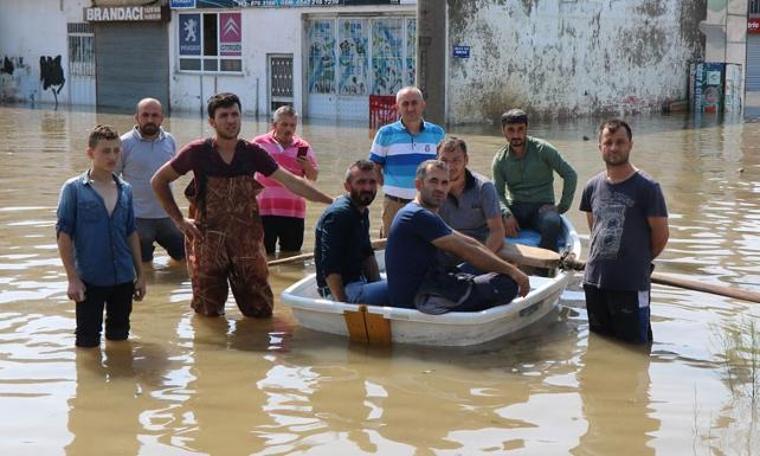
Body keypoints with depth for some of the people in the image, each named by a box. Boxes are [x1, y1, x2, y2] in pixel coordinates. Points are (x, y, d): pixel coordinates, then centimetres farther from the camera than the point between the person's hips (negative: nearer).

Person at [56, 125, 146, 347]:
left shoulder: (125, 190, 6)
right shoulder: (74, 188, -7)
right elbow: (64, 234, -7)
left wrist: (140, 274, 11)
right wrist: (72, 278, -11)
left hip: (123, 278, 4)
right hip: (89, 279, -4)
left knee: (119, 338, 15)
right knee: (88, 343, 5)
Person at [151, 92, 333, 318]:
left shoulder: (252, 153, -2)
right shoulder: (198, 152, -8)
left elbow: (290, 181, 0)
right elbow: (159, 181, 1)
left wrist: (330, 201, -5)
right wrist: (179, 220, -5)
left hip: (246, 240, 2)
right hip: (208, 242, -2)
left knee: (261, 310, 5)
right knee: (209, 312, 7)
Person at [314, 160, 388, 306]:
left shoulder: (362, 212, 13)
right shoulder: (338, 214, -17)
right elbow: (330, 268, -23)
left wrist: (378, 286, 7)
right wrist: (343, 304, -25)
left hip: (358, 281, 10)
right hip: (341, 290, -10)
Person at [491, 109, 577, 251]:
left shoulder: (543, 149, -4)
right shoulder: (500, 160, 3)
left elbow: (570, 175, -3)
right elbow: (498, 193, -1)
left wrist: (562, 206, -7)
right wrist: (507, 214, -21)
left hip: (542, 206, -2)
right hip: (515, 208, 2)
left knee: (552, 223, -38)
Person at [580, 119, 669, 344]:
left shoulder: (647, 187, -9)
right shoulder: (592, 186, 7)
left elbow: (661, 234, -5)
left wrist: (638, 261, 8)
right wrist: (603, 258, 12)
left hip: (631, 284, -5)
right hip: (594, 280, 5)